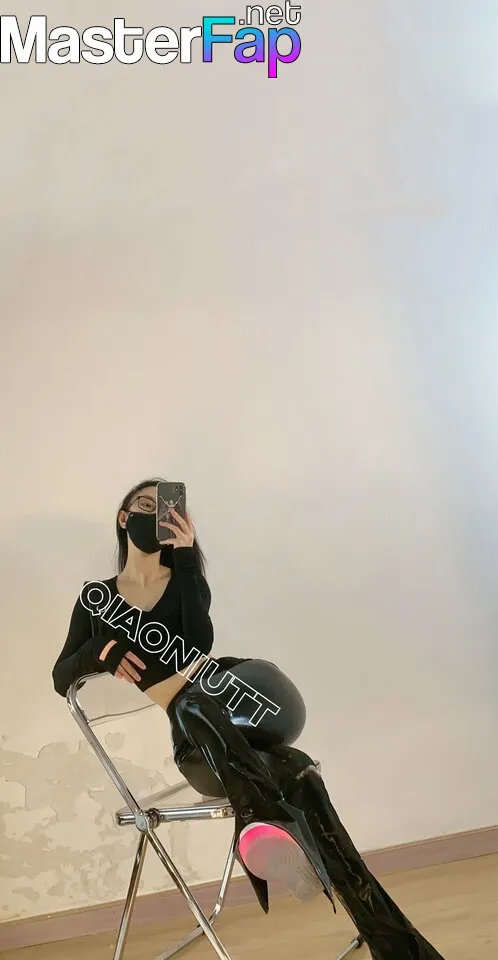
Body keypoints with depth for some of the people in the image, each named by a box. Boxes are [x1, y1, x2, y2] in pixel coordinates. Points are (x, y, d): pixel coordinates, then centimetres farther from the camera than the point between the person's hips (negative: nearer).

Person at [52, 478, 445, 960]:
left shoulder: (183, 579, 16)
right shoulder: (96, 597, 15)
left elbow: (201, 641, -7)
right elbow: (61, 679, 12)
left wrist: (184, 557, -10)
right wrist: (101, 649, -8)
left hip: (231, 698, 2)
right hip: (193, 738, -2)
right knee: (293, 769, -35)